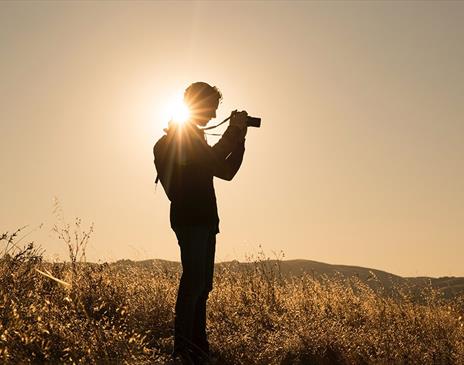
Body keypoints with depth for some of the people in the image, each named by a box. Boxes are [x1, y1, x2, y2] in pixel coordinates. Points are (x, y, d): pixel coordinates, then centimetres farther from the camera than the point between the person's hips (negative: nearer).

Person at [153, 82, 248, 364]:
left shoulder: (194, 137, 24)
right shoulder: (178, 137, -4)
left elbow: (226, 171, 22)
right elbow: (213, 161, -19)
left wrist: (239, 137, 15)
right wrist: (233, 132, -6)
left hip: (204, 220, 9)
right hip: (189, 219, -9)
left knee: (202, 284, 7)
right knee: (194, 281, -15)